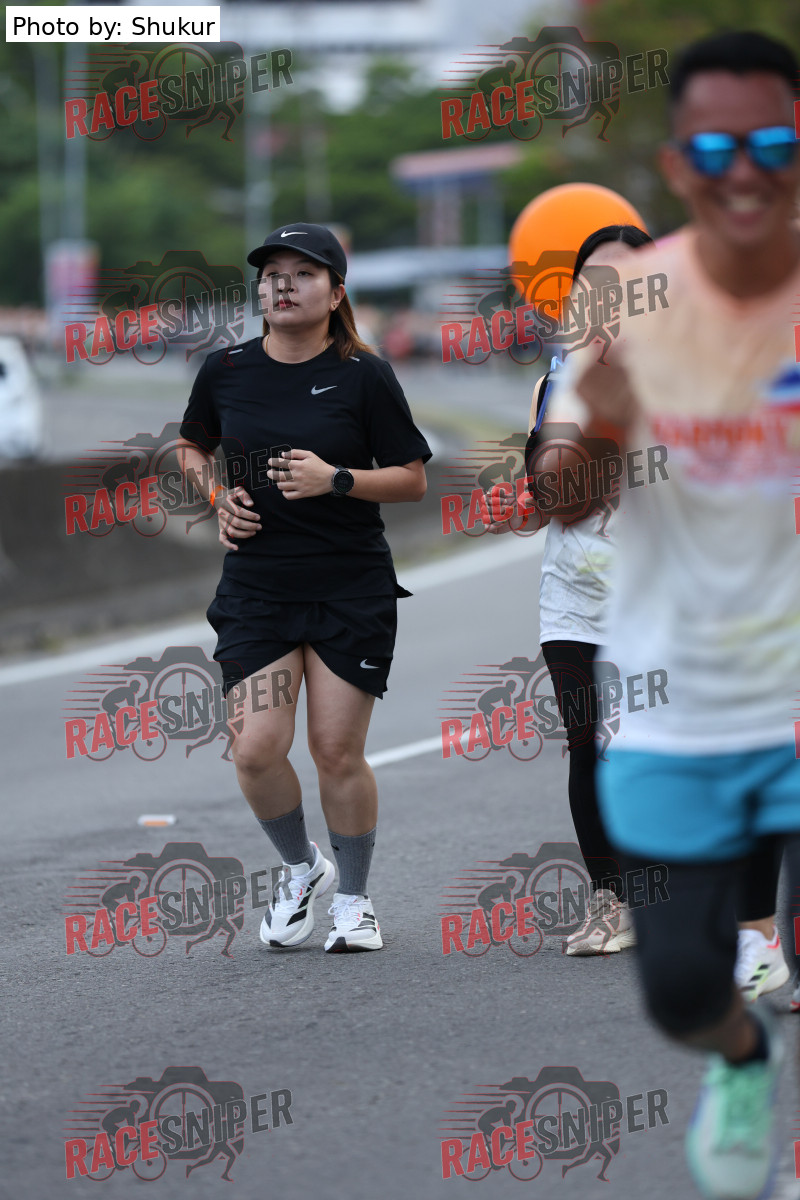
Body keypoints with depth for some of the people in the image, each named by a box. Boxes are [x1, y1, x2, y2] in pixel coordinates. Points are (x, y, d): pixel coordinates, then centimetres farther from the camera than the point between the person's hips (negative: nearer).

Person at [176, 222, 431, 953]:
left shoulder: (364, 376, -4)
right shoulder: (226, 370, 3)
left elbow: (413, 480, -1)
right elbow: (192, 447, 22)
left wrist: (336, 480, -17)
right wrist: (218, 494, 1)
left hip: (352, 589, -2)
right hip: (255, 585, 2)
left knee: (338, 753, 0)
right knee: (257, 750, -9)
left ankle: (353, 899, 20)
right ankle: (301, 868, 19)